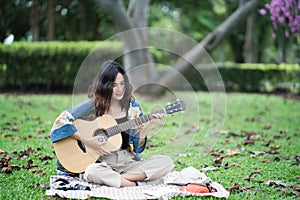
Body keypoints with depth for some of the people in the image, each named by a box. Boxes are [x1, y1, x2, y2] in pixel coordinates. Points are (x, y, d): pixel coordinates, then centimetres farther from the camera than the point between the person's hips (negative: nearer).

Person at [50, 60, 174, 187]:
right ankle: (135, 184, -23)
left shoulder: (133, 106, 6)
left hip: (129, 161, 4)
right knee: (91, 172, -39)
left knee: (166, 162, -18)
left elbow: (137, 146, 7)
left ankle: (114, 179, -21)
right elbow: (61, 120, -10)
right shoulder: (93, 105, -4)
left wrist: (150, 124, -9)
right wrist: (86, 141, -16)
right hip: (101, 162, -4)